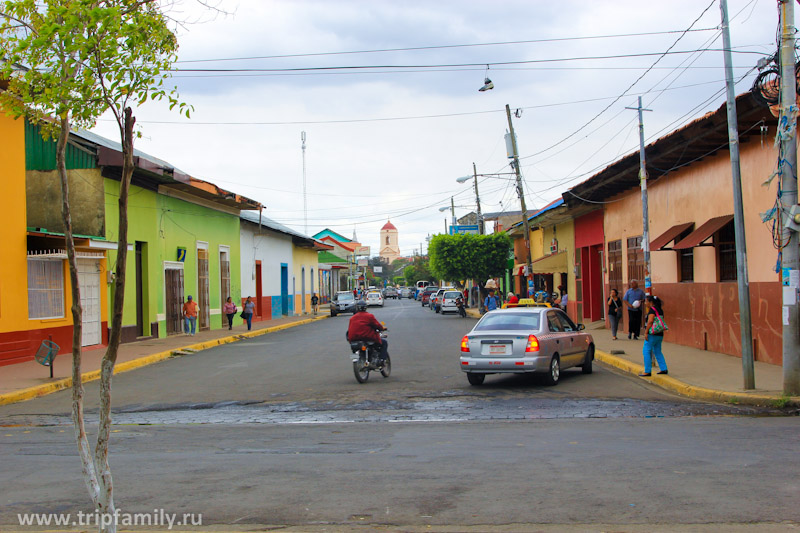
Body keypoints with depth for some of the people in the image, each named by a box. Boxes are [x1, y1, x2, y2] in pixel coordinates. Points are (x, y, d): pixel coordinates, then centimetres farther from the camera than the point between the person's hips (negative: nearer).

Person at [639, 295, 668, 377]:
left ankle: (647, 371, -4)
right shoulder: (660, 310, 14)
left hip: (652, 334, -9)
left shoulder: (652, 309, -12)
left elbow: (650, 321, -23)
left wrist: (646, 332, -20)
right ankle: (663, 369, 17)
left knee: (646, 351, -3)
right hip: (660, 334, 9)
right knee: (658, 352, 18)